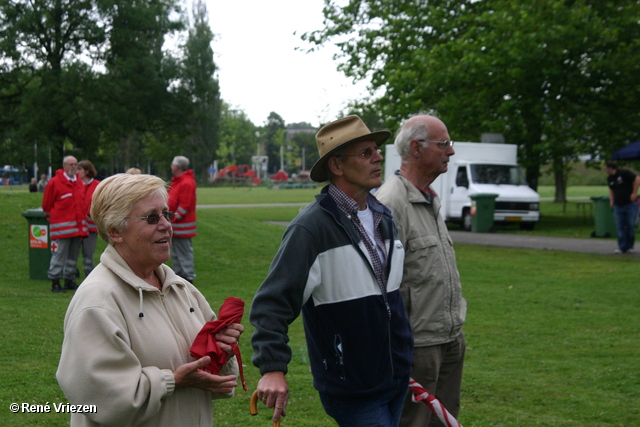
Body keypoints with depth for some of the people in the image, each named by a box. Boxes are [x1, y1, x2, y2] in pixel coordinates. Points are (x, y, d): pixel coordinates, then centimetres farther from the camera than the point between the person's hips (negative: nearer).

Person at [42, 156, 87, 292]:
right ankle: (55, 282, 0)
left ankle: (70, 281, 19)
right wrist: (54, 217, 7)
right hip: (62, 227, -6)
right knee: (59, 254, -6)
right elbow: (46, 205, -1)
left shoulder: (78, 183, 14)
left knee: (73, 255, 10)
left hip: (77, 227, 7)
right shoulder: (55, 182, -6)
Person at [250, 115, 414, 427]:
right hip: (353, 391, -8)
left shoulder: (383, 217, 9)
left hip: (397, 382, 8)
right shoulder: (312, 226, -17)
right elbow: (271, 303, -21)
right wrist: (273, 369, -30)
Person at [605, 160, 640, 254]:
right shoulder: (610, 178, 11)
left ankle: (629, 246, 9)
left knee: (630, 226, -1)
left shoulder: (624, 173, -10)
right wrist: (611, 200, 12)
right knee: (620, 227, -1)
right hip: (618, 206, 6)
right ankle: (622, 247, 1)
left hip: (630, 203, -6)